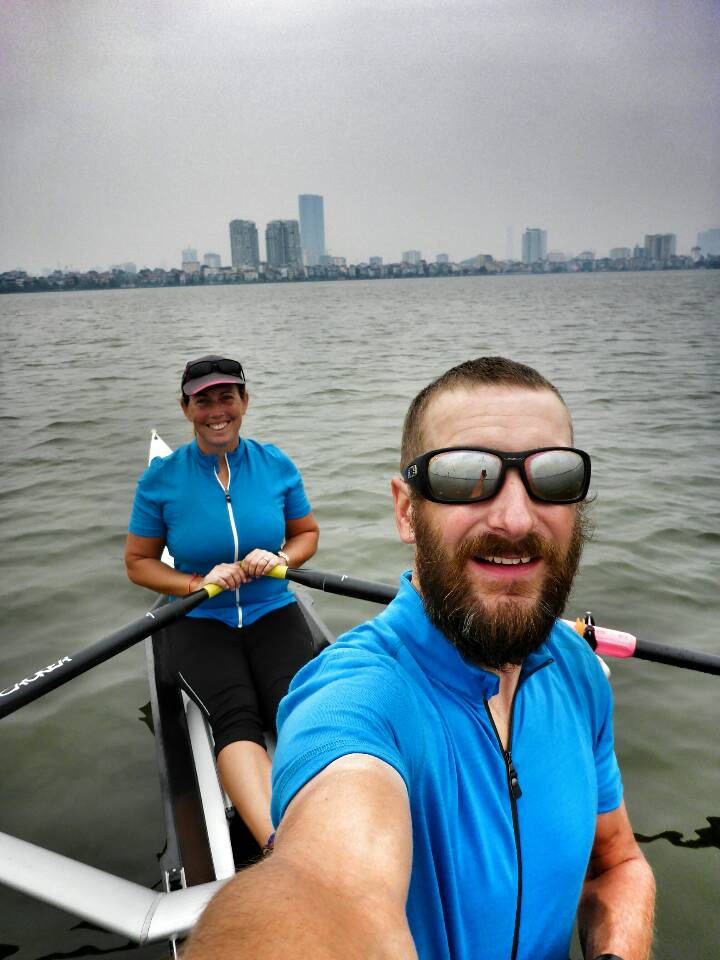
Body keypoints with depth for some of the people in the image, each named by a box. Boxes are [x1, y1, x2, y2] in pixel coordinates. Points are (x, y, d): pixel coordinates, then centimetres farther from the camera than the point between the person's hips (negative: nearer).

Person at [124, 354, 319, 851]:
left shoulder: (277, 465, 0)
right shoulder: (162, 477, -3)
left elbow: (307, 533, 13)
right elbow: (138, 563, 4)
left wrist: (279, 559, -10)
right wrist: (199, 582, -13)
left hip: (273, 612, 2)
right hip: (202, 623, -1)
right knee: (236, 717, -27)